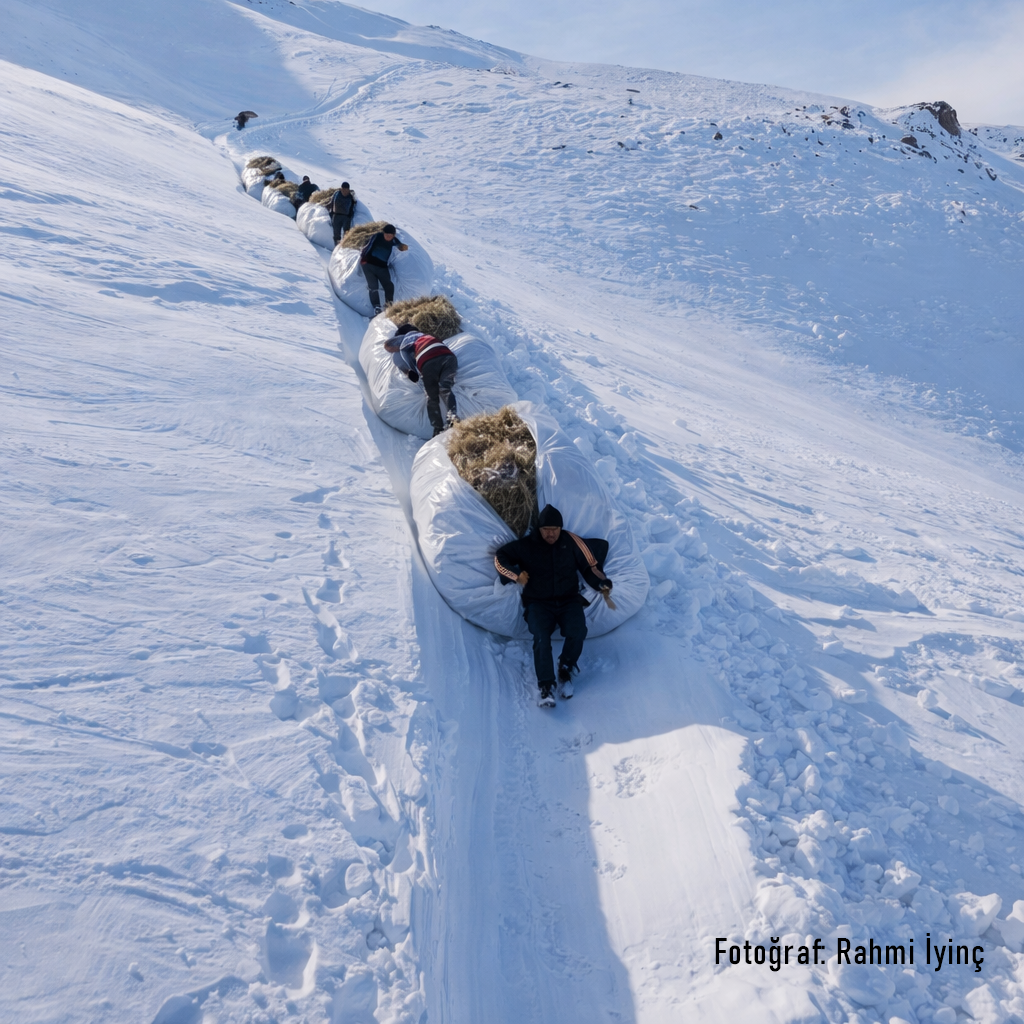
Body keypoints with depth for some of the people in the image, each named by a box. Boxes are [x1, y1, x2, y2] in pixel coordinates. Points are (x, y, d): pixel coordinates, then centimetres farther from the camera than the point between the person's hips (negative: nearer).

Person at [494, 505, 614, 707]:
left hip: (569, 601, 1)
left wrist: (603, 585, -8)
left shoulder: (570, 541, 2)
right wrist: (516, 574, -9)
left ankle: (565, 671, -1)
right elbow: (500, 556, 5)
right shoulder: (526, 546, 0)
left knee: (577, 633, -28)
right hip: (538, 604, -1)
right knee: (541, 638, -29)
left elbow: (590, 565, 7)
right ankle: (546, 687, -25)